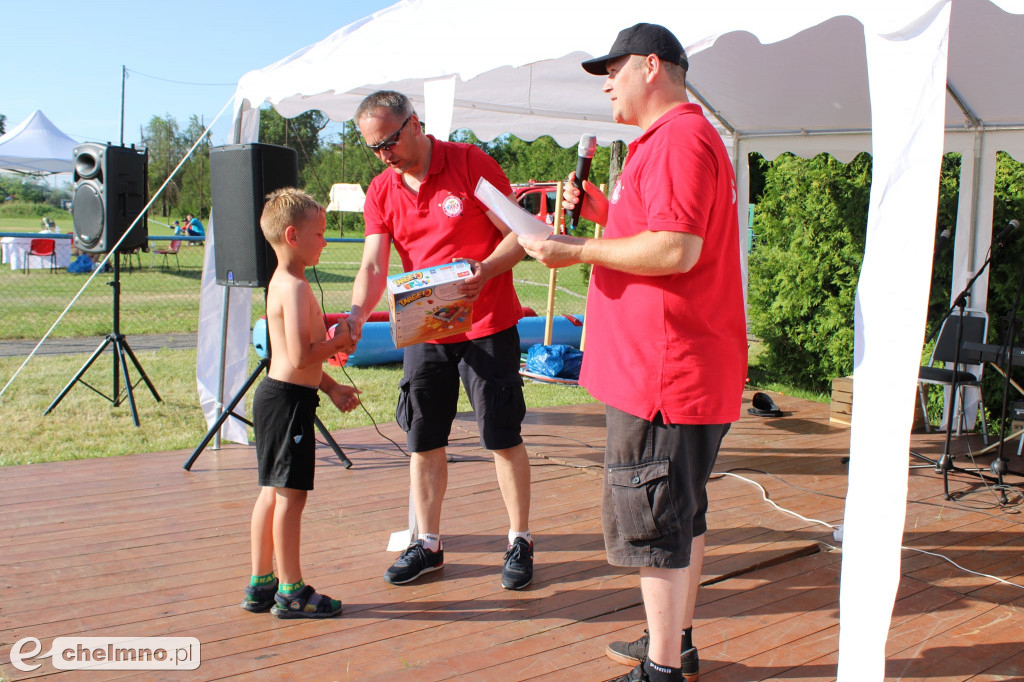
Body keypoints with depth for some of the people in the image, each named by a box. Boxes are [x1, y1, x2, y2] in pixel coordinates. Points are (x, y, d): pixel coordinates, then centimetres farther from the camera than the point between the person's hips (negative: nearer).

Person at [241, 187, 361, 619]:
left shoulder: (281, 283, 15)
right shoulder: (295, 287, -17)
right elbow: (300, 357, -24)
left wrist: (331, 388, 18)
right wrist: (338, 342, -9)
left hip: (276, 395, 10)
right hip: (289, 400, -10)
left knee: (272, 493, 15)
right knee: (290, 495, -2)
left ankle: (261, 585, 24)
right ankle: (291, 592, 8)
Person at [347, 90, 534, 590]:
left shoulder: (472, 164, -9)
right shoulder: (381, 192, 3)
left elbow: (519, 235, -9)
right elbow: (373, 266, -5)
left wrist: (485, 270, -27)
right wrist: (356, 316, -24)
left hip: (488, 327, -4)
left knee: (503, 437, 2)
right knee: (423, 441, 9)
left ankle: (519, 541, 15)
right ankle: (427, 543, 23)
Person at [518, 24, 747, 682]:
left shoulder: (680, 138, -14)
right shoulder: (674, 139, 21)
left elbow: (676, 250, -25)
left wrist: (579, 251, -17)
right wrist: (604, 211, 14)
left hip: (665, 373, -11)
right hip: (686, 372, 11)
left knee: (654, 521, -2)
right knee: (681, 514, 18)